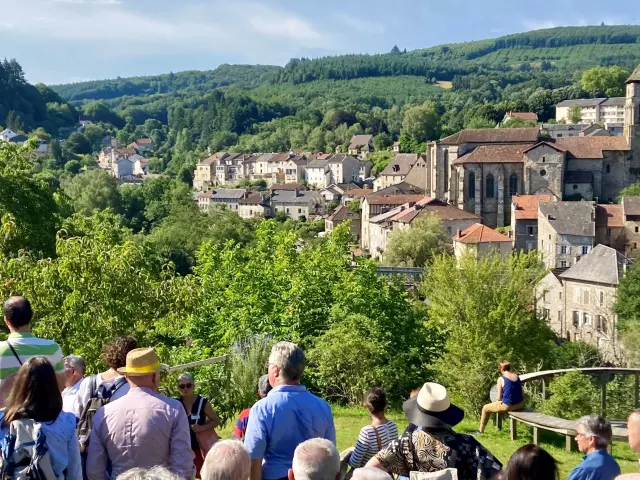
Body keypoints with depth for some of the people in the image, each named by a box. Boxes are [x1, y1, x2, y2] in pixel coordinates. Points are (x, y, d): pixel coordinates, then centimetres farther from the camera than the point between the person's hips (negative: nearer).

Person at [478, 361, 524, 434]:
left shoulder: (501, 379, -9)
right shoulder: (517, 376, 6)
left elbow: (499, 398, -8)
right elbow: (520, 393, 11)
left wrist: (500, 400, 13)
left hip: (507, 406, -5)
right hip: (520, 405, 5)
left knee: (485, 408, 18)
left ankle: (481, 430, 25)